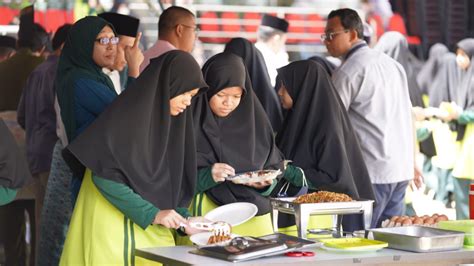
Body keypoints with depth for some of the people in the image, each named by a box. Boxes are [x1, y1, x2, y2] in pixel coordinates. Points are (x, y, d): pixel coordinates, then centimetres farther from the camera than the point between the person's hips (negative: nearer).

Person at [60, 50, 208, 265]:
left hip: (154, 230, 7)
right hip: (113, 225, -7)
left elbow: (168, 181, 13)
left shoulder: (171, 120, 9)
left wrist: (182, 217, -3)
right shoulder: (127, 114, -14)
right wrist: (152, 214, -20)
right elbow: (104, 176, -20)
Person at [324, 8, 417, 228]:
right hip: (402, 170, 8)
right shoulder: (391, 63, 15)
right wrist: (413, 163, 21)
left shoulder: (347, 72, -9)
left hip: (372, 173, -8)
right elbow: (409, 117, 17)